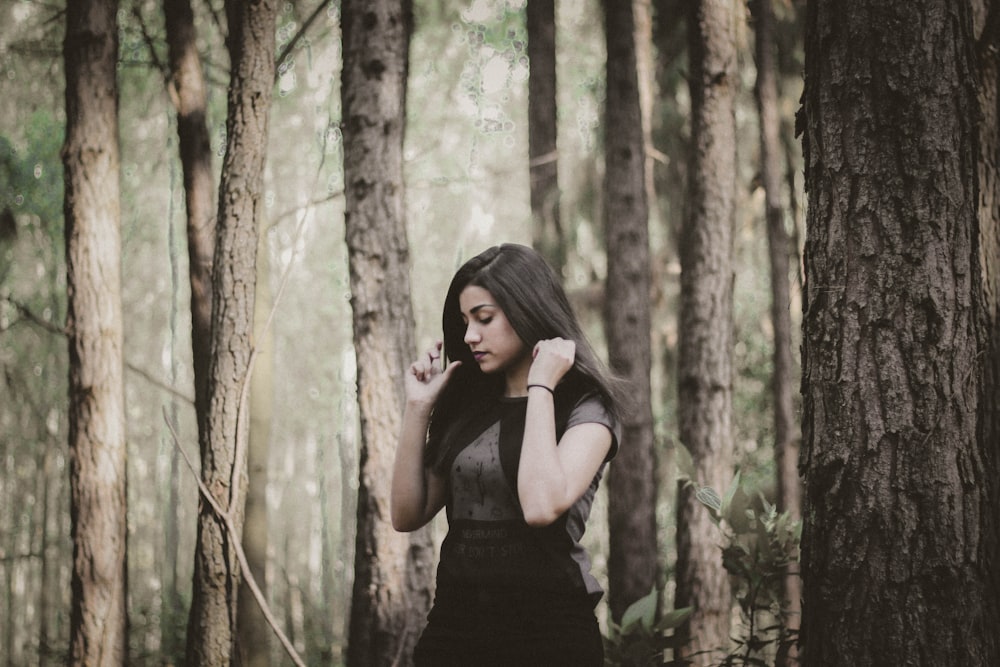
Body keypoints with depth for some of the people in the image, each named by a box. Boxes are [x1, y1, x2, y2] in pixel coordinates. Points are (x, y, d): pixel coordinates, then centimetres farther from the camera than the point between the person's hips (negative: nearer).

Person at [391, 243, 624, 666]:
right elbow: (408, 515, 9)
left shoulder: (586, 409, -5)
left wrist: (540, 387, -16)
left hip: (545, 629, -5)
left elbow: (542, 507, -23)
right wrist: (418, 408, 2)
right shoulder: (468, 406, 10)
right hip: (454, 619, 5)